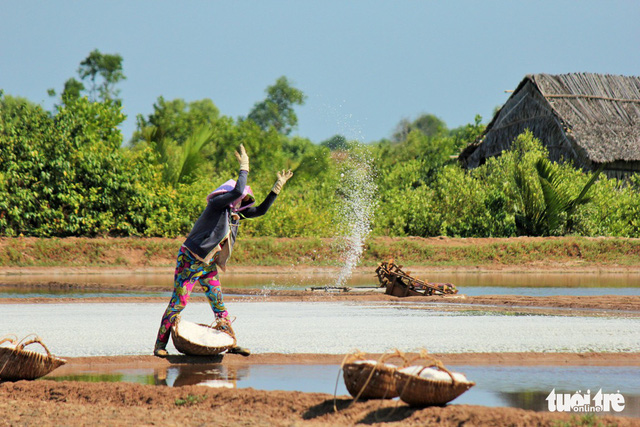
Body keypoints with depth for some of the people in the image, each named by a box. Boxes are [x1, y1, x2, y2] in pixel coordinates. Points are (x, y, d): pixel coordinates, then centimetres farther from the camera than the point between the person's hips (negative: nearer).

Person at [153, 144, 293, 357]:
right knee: (178, 303, -8)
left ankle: (231, 343, 13)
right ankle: (160, 345, -3)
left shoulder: (235, 212, 11)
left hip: (208, 265, 8)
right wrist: (244, 166, -16)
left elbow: (261, 210, 16)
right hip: (190, 260, -8)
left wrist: (278, 186, 12)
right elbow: (238, 191, -28)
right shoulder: (217, 203, -13)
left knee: (218, 304, 9)